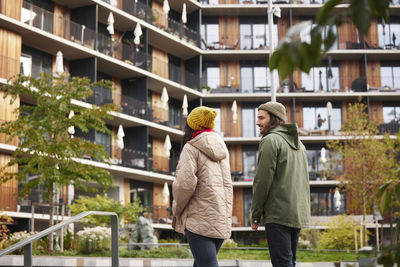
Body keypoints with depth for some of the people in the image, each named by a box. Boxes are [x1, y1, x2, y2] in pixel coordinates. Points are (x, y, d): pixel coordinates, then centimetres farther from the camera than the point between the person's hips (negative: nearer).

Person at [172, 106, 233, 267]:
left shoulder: (191, 148, -6)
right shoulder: (221, 149, 17)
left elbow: (186, 183, -16)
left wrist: (176, 210, -2)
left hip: (200, 220, -8)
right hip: (222, 219, 8)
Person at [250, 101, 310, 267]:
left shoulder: (270, 140, -8)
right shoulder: (298, 143, 20)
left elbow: (263, 180, -13)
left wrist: (255, 215, -6)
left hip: (278, 215, -9)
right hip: (298, 215, 9)